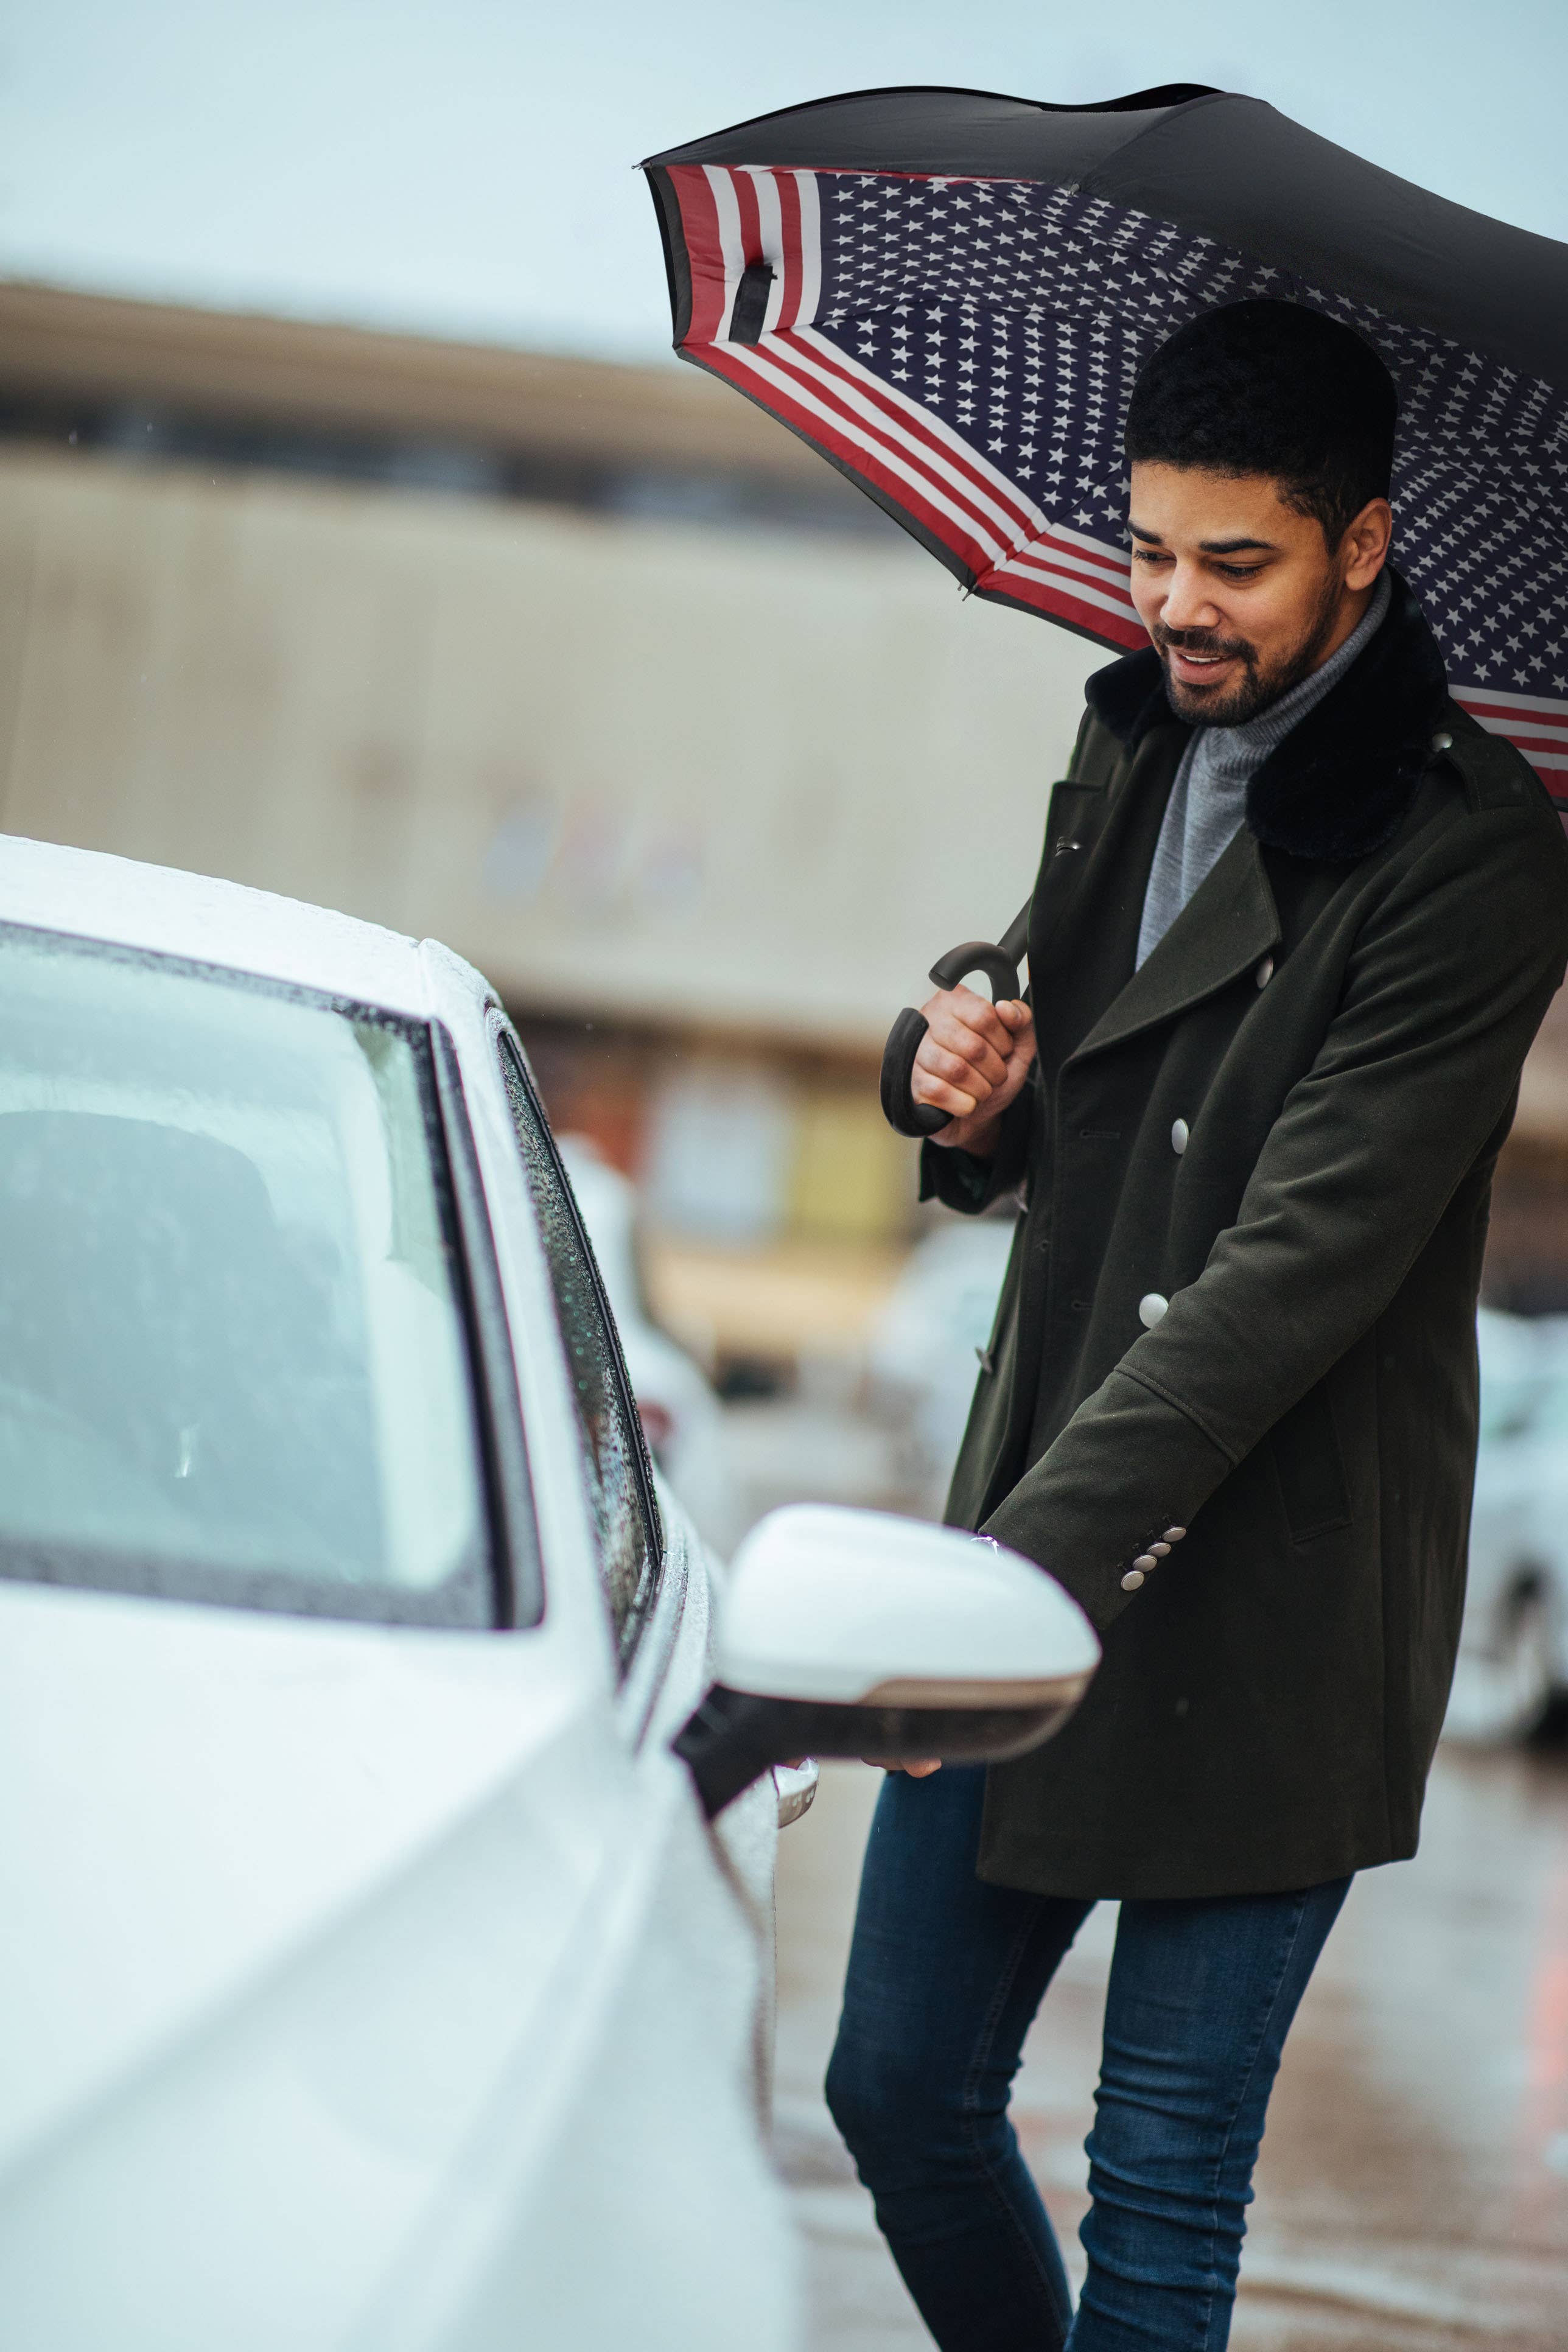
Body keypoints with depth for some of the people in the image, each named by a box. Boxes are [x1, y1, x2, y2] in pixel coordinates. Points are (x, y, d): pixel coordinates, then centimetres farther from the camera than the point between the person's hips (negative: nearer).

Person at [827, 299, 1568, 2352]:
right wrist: (978, 1105, -4)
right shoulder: (1126, 748, 9)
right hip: (1034, 1555, 7)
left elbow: (1305, 1257, -22)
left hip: (1265, 1613, -7)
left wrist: (1033, 1563, -28)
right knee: (901, 2091, 14)